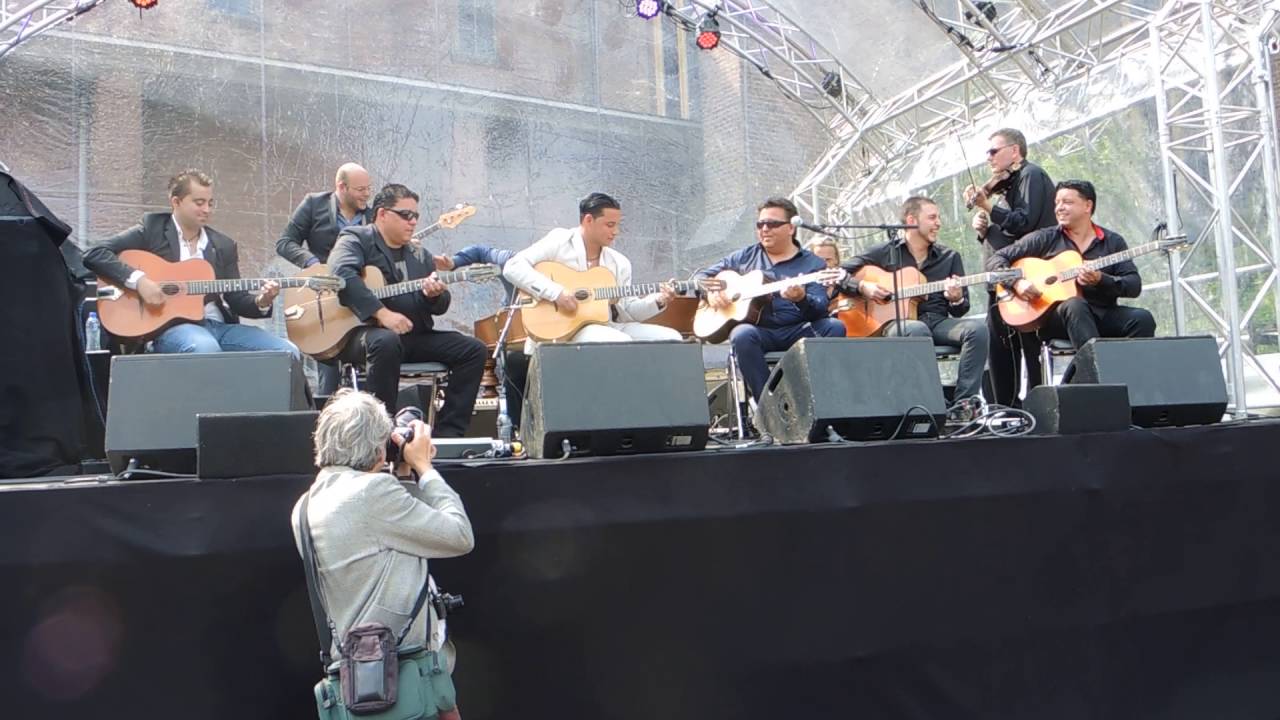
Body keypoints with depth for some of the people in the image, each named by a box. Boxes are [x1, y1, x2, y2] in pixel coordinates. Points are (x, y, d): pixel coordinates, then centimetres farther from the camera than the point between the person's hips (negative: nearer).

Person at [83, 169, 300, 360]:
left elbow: (236, 299, 14)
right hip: (169, 325, -4)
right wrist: (138, 280, -17)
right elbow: (94, 254, -2)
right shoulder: (152, 229, 4)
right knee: (206, 349, -40)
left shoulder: (224, 245, 16)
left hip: (218, 325, 5)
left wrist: (261, 302, -9)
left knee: (288, 353, -16)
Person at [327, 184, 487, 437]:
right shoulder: (356, 239, 1)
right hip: (365, 331, -6)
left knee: (473, 349, -8)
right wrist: (382, 313, -28)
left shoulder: (420, 255, 21)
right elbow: (341, 274, -20)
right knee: (387, 341, -39)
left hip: (415, 335, 7)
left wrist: (434, 296, -8)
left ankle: (447, 432, -6)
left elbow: (441, 307, 19)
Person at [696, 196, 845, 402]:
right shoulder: (745, 257, 18)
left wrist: (801, 299, -28)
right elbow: (701, 275, 22)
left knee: (834, 327, -28)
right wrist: (710, 292, -2)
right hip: (758, 331, 0)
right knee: (743, 334, -35)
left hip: (798, 332, 0)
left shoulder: (813, 264, 10)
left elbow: (820, 310, -5)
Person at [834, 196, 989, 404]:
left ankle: (964, 404, -27)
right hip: (895, 322, -3)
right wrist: (862, 287, -8)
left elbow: (960, 311, 16)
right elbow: (839, 275, 10)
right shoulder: (885, 252, 10)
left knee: (977, 328, -26)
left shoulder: (950, 257, 17)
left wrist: (956, 299, -8)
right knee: (917, 330, -39)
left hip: (939, 322, 4)